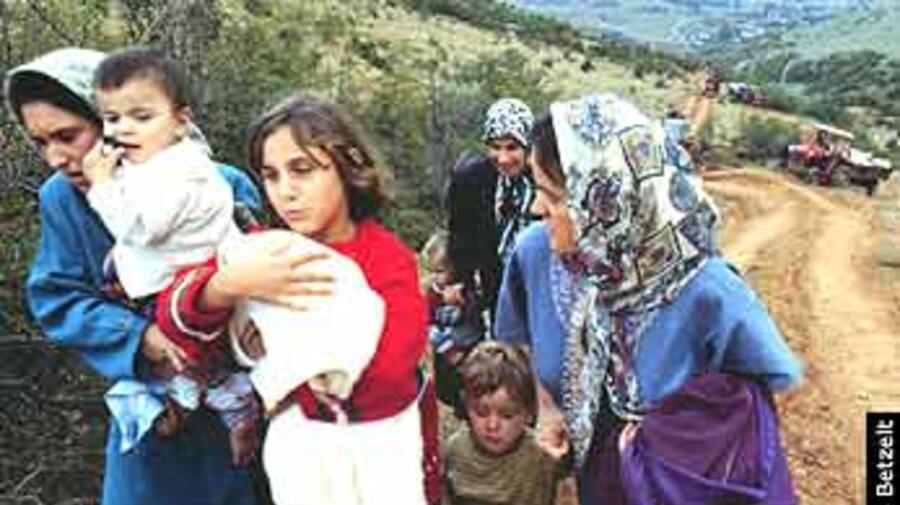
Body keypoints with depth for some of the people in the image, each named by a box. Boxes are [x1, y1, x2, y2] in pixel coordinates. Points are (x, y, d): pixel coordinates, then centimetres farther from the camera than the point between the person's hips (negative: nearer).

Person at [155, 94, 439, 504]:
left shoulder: (391, 257, -15)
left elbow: (391, 362, -29)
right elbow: (180, 308, -20)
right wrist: (233, 282, -41)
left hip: (386, 435, -1)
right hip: (301, 434, 2)